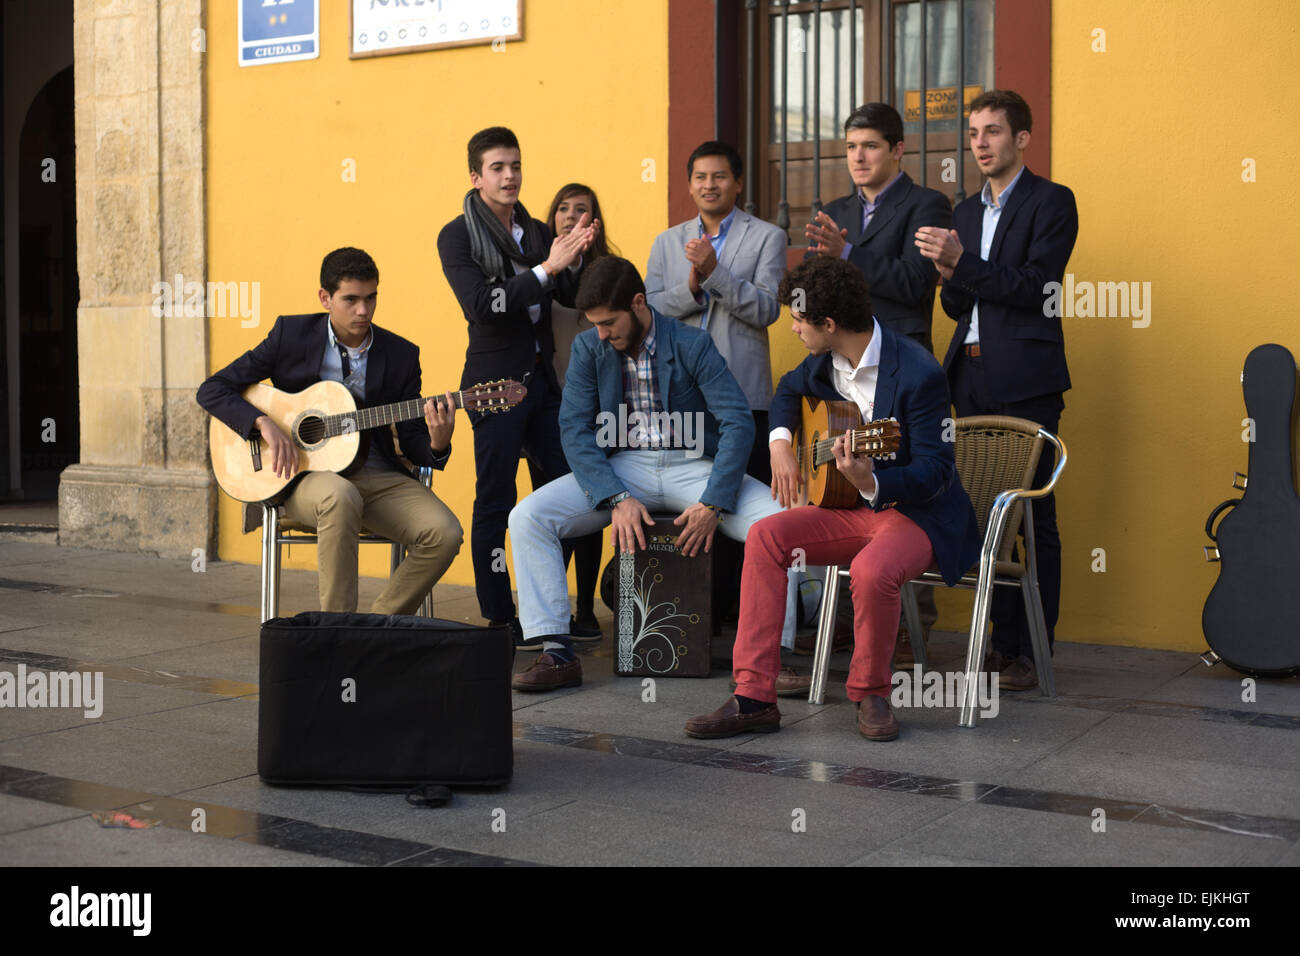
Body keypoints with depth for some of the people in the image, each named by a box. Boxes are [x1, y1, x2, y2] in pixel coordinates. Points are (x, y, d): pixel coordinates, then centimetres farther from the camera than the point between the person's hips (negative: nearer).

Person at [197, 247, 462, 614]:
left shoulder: (401, 355, 5)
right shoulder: (291, 334, 1)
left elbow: (412, 442, 6)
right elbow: (212, 390, 1)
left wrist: (437, 444, -18)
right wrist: (264, 424, -16)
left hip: (377, 477, 3)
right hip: (304, 474, -3)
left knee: (445, 534, -23)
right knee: (341, 496, -39)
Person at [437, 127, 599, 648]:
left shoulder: (537, 232, 14)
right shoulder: (458, 236, -4)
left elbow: (573, 296, 9)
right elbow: (482, 305, -18)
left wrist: (576, 256, -11)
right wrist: (546, 267, -23)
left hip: (541, 376, 6)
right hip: (496, 380, -6)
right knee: (495, 502, -2)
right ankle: (498, 620, 5)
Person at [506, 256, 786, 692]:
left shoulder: (692, 344, -8)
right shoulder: (588, 348, 1)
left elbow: (738, 424, -13)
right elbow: (575, 430, -5)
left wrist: (712, 504, -22)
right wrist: (617, 498, -19)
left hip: (692, 466, -2)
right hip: (620, 467, 2)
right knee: (527, 517, -20)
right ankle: (557, 653, -18)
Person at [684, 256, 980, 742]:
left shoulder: (918, 373, -22)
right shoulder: (828, 361, 2)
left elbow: (935, 470, -23)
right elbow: (789, 388, 26)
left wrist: (870, 482, -41)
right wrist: (780, 444, 7)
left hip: (921, 513, -7)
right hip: (856, 508, 7)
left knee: (871, 570, -37)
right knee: (765, 535, -15)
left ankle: (871, 693, -8)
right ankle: (754, 698, -16)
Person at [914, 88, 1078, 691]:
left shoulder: (1051, 201, -1)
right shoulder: (965, 213, 19)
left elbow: (1035, 287, -12)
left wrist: (963, 263, -19)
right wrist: (950, 277, -2)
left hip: (1024, 381, -6)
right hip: (972, 380, 6)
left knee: (1033, 516, -4)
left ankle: (1033, 651, 1)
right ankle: (1003, 640, 14)